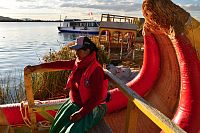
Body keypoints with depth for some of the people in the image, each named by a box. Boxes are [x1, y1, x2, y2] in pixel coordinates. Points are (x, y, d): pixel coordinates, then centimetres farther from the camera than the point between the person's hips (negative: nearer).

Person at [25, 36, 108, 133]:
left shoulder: (96, 70, -22)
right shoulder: (77, 63, 0)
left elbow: (97, 98, -22)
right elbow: (60, 64, 3)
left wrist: (81, 113, -22)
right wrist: (36, 67, 4)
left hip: (91, 108, -7)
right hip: (74, 103, 7)